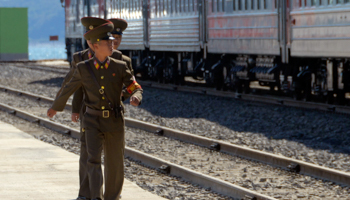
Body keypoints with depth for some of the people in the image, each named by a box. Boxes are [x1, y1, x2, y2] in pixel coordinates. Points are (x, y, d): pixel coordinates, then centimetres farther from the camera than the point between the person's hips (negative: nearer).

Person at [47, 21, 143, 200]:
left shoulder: (119, 67, -3)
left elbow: (136, 89, -2)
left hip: (114, 122, 1)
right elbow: (68, 89, 13)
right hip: (93, 122, -1)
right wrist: (55, 107, 28)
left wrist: (135, 98, -27)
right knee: (94, 160, -19)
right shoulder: (83, 68, -3)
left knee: (114, 164, 9)